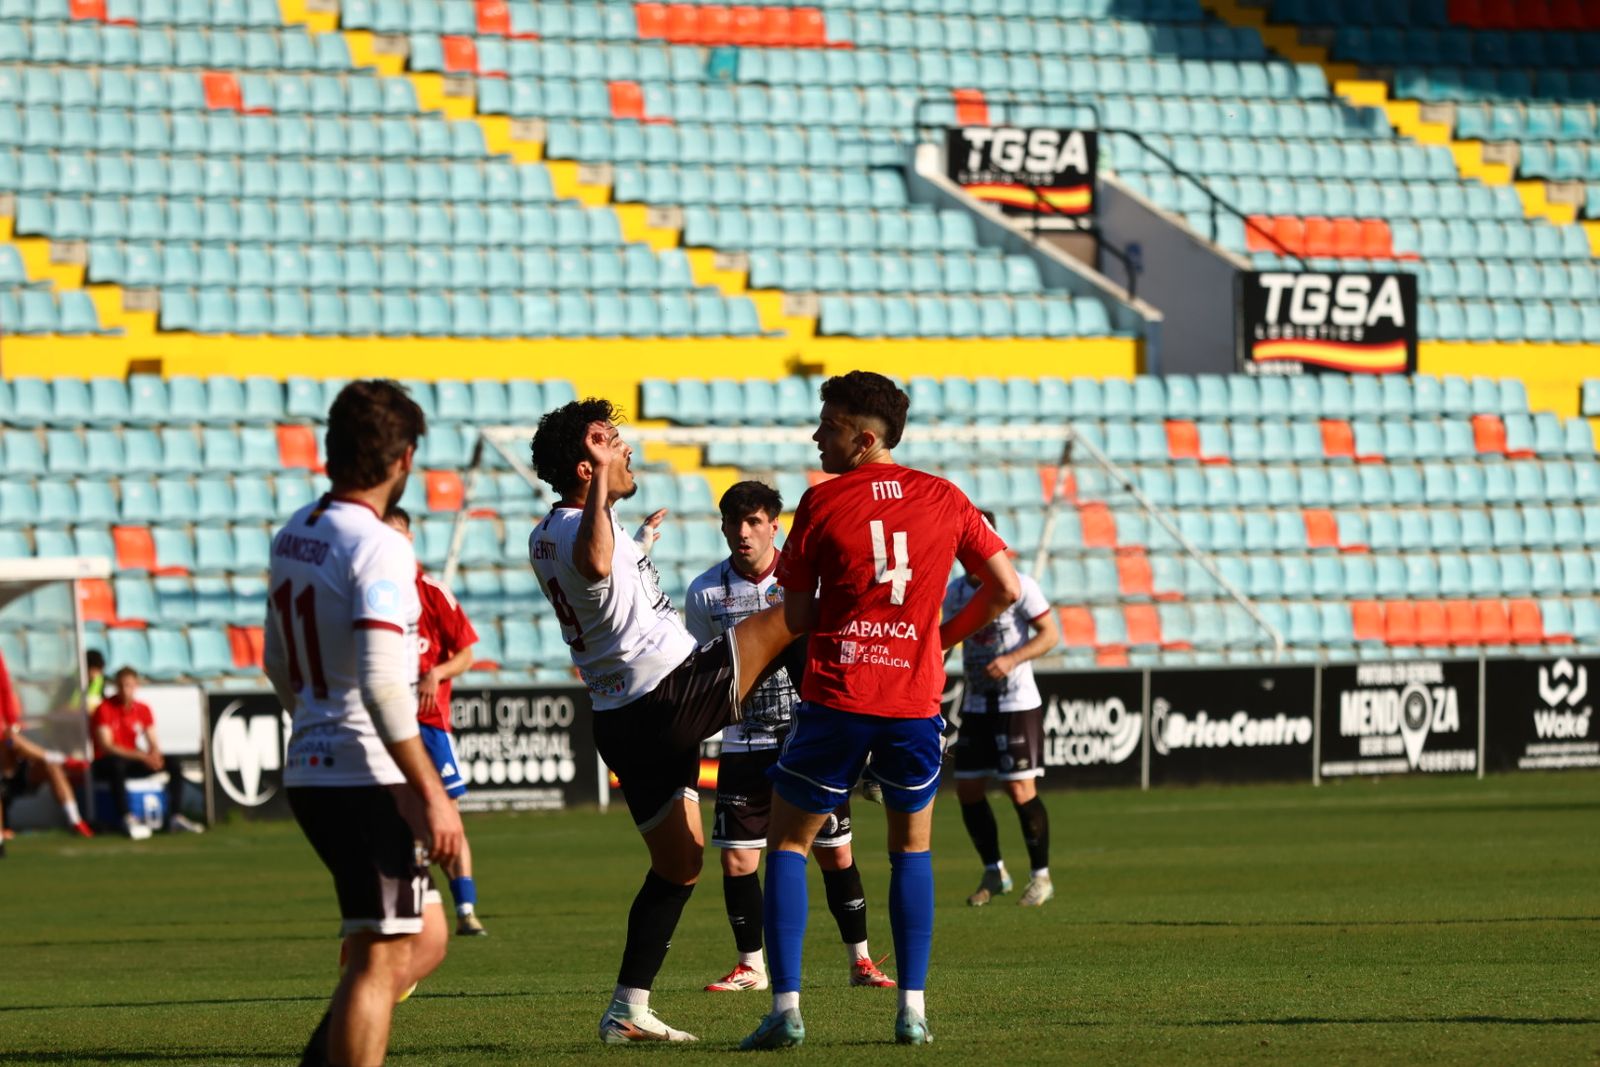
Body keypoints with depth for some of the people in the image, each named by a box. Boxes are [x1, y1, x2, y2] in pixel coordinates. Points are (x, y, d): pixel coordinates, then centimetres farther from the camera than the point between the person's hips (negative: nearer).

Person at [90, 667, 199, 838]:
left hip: (132, 761, 6)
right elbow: (105, 747, -21)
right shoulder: (105, 709, -13)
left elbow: (153, 743, 6)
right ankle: (128, 819, -44)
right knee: (117, 764, -41)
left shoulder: (142, 709, 4)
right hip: (105, 764, -6)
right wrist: (141, 755, -29)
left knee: (173, 763, -11)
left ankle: (175, 817, -17)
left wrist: (154, 755, -20)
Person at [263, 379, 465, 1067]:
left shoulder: (292, 537, 11)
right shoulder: (379, 550, -16)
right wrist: (429, 793, -24)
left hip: (309, 772, 9)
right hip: (370, 778, -9)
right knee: (380, 959, -5)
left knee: (424, 938, 17)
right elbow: (380, 683, -26)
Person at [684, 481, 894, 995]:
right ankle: (751, 965, 12)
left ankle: (860, 959, 13)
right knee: (737, 858, -4)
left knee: (836, 854, 0)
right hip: (745, 743, 1)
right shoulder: (705, 592, -2)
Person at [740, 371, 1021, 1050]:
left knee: (787, 845, 9)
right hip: (915, 701, 3)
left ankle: (785, 1009, -3)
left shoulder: (822, 503, -5)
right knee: (911, 848, 19)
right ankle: (912, 1008, 8)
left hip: (836, 698, -3)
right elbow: (1005, 589, 6)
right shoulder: (943, 500, 4)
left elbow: (797, 619, -1)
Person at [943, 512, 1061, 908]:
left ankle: (1041, 876, 4)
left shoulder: (1019, 587, -10)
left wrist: (1012, 659, -24)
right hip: (976, 707, 6)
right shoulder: (955, 591, 7)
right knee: (967, 790, 3)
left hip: (1018, 705, -6)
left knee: (1021, 790, -10)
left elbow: (1051, 634, -11)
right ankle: (994, 873, 18)